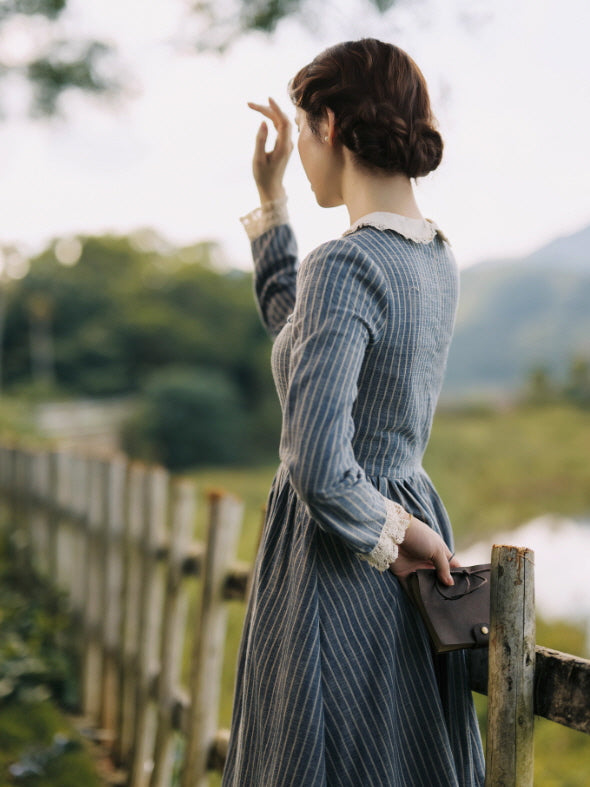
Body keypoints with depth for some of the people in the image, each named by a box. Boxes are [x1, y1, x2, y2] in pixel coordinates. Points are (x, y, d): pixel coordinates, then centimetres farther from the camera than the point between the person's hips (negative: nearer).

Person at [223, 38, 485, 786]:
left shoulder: (344, 265, -21)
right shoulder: (436, 259, 6)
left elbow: (318, 469, -30)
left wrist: (388, 536, -11)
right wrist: (269, 197, 20)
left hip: (337, 563, -8)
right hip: (411, 527, 9)